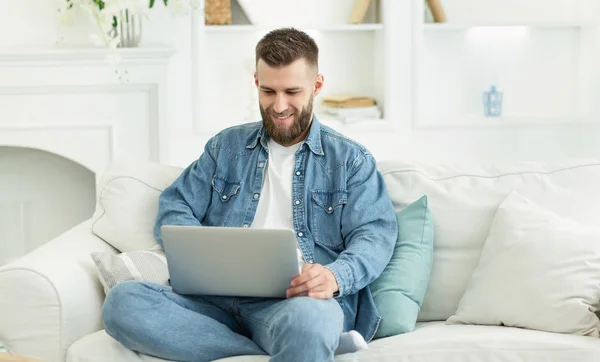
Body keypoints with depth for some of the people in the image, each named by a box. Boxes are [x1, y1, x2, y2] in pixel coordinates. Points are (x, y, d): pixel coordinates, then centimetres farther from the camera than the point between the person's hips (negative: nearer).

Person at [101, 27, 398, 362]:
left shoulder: (351, 159, 15)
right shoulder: (226, 147, 24)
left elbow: (376, 235, 3)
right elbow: (173, 210, 18)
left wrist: (335, 276, -21)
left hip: (297, 299, -6)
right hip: (219, 297, 7)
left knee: (306, 321, -46)